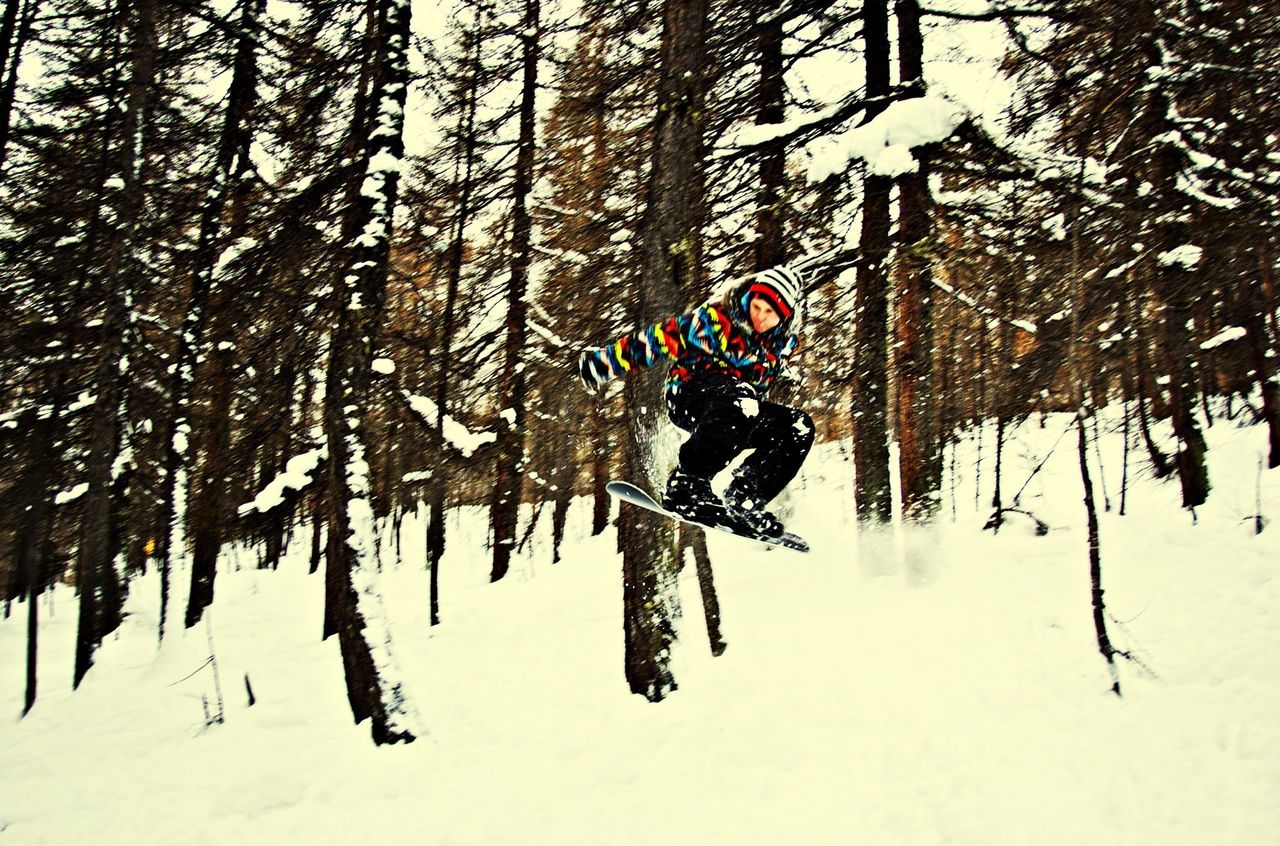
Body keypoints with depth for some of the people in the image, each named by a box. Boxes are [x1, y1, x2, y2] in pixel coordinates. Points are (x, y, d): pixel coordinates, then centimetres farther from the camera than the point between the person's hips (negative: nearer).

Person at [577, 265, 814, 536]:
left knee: (799, 427, -12)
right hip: (688, 396, -6)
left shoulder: (783, 344, 4)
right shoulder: (715, 318, -12)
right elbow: (659, 338, -9)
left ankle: (742, 500, -17)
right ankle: (686, 485, -42)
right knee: (741, 398, -38)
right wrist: (607, 360, -9)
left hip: (743, 412, 6)